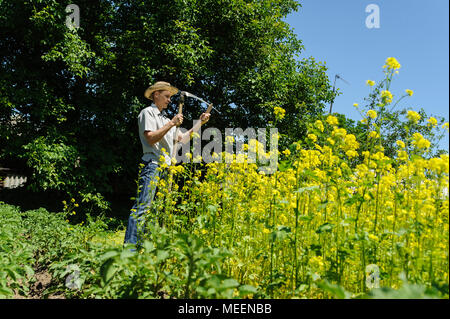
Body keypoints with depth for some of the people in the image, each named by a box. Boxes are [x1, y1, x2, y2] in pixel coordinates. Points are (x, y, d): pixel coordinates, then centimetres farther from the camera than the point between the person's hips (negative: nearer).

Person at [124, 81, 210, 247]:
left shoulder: (165, 119, 27)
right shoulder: (147, 112, 2)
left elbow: (181, 139, 23)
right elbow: (151, 138, -12)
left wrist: (199, 123, 17)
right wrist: (172, 124, -10)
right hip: (152, 164, -8)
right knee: (142, 206, -15)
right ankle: (129, 246, -15)